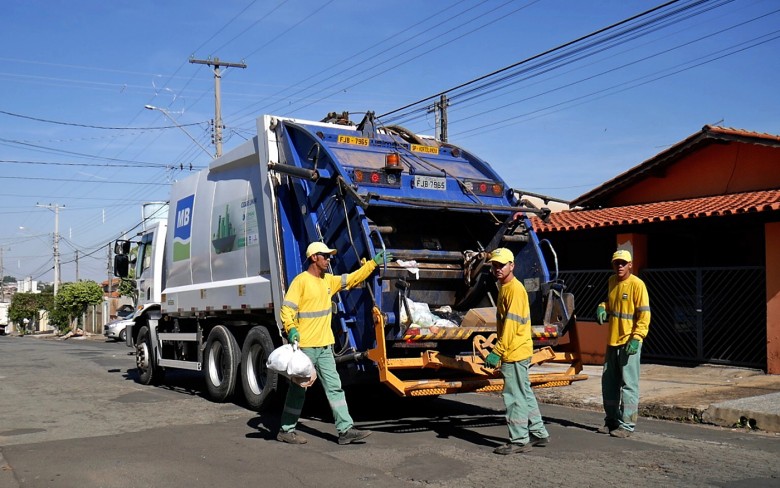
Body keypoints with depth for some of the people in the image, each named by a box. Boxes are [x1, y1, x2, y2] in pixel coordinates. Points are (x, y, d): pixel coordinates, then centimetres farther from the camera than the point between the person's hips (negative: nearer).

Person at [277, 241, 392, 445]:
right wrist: (291, 329, -32)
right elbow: (287, 308, -16)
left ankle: (345, 430, 6)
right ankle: (286, 430, 16)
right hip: (304, 346, -7)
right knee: (298, 389, 3)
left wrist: (374, 262, 18)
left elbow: (353, 279, 21)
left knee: (334, 387, 4)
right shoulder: (301, 281, -10)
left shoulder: (329, 281, 12)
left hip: (325, 346, 7)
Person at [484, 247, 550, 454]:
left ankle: (519, 440, 4)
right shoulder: (504, 288, 16)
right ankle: (539, 434, 27)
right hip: (517, 352, 10)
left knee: (515, 397, -4)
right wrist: (499, 350, 22)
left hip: (515, 353, -10)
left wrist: (497, 352, -23)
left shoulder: (515, 289, -16)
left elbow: (511, 324, -22)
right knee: (525, 394, 17)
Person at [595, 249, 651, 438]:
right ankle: (611, 421, 25)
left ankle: (627, 424, 4)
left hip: (629, 342, -8)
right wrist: (602, 307, 5)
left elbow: (644, 314, -14)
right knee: (609, 383, 13)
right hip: (612, 341, 8)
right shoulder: (612, 281, 11)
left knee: (628, 384, -3)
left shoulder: (637, 284, -12)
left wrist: (637, 338, -22)